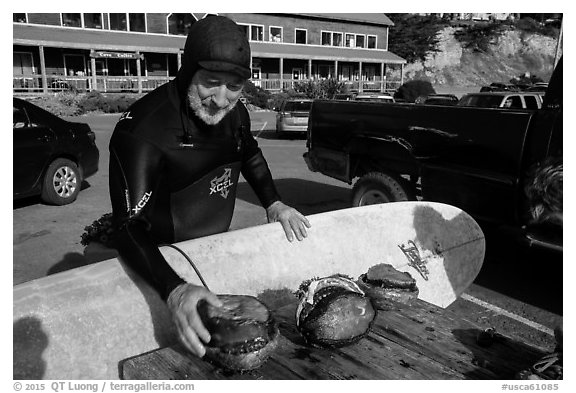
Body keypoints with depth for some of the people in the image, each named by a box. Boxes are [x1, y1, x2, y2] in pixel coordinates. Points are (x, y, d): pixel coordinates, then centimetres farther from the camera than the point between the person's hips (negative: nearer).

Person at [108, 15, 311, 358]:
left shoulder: (234, 112, -8)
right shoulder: (143, 128, -29)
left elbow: (249, 154, 14)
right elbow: (130, 226, -34)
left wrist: (274, 204, 0)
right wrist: (175, 290, -49)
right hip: (164, 262, -5)